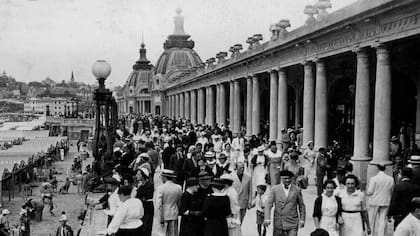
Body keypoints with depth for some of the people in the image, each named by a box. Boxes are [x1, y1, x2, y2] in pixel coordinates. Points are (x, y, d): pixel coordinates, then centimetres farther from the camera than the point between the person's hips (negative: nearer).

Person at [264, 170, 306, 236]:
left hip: (292, 223, -1)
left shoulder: (297, 190, 4)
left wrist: (302, 219, 6)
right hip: (278, 223, 1)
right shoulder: (274, 189, 0)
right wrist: (267, 218, -19)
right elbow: (268, 204, -7)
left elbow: (301, 206, 12)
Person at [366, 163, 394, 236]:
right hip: (386, 202, 3)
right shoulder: (391, 179, -1)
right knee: (383, 219, 6)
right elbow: (392, 192, 5)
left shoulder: (373, 179, -13)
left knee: (373, 220, 10)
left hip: (375, 202, -3)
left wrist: (367, 192, 10)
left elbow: (370, 192, -11)